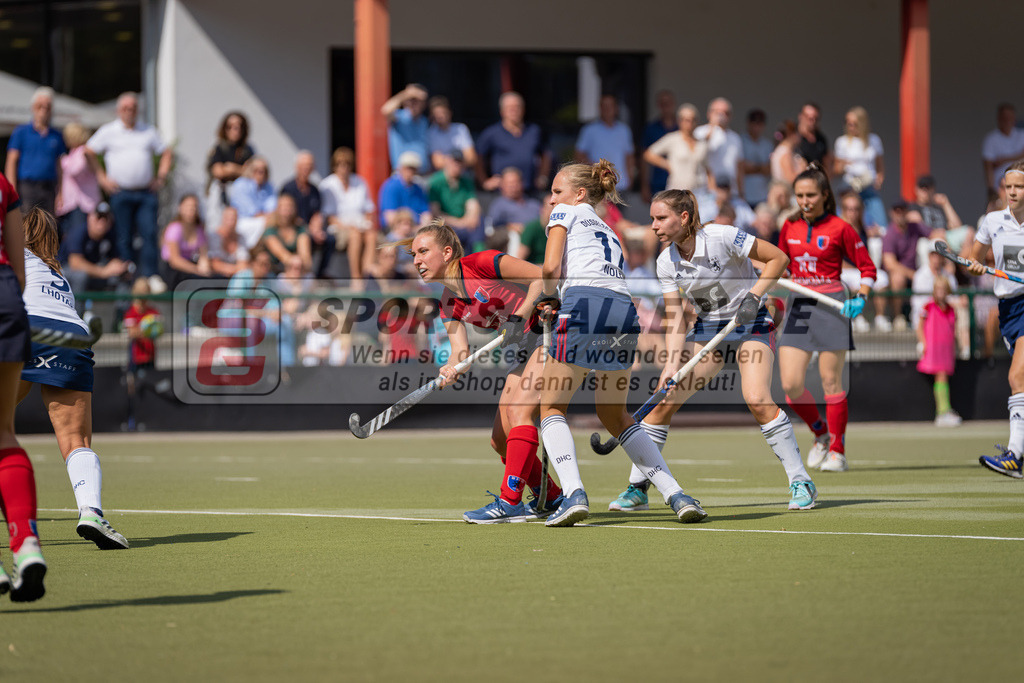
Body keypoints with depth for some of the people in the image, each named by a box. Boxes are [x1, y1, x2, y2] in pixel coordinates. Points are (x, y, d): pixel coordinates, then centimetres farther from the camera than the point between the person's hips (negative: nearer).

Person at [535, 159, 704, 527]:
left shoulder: (567, 212, 16)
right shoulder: (608, 232, 35)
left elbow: (550, 266, 1)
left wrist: (548, 296, 19)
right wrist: (558, 305, 23)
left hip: (585, 301, -6)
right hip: (625, 311, 6)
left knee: (552, 407, 7)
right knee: (615, 415, 19)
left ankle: (574, 493, -14)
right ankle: (676, 494, 6)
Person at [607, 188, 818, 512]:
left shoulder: (722, 237, -21)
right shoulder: (666, 262, -5)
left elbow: (778, 258, -13)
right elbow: (675, 316, -7)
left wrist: (754, 295, -23)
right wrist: (672, 363, -21)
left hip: (750, 322, -5)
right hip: (706, 328, 5)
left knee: (757, 400, -25)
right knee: (663, 399, -7)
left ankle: (800, 483, -13)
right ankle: (637, 488, 3)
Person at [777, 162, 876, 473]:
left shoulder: (840, 228, -4)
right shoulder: (789, 228, 9)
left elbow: (868, 268, 2)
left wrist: (860, 297, -13)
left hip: (831, 306, -4)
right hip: (798, 306, 4)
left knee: (831, 382, -2)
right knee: (791, 385, -5)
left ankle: (837, 452, 7)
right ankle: (821, 433, 21)